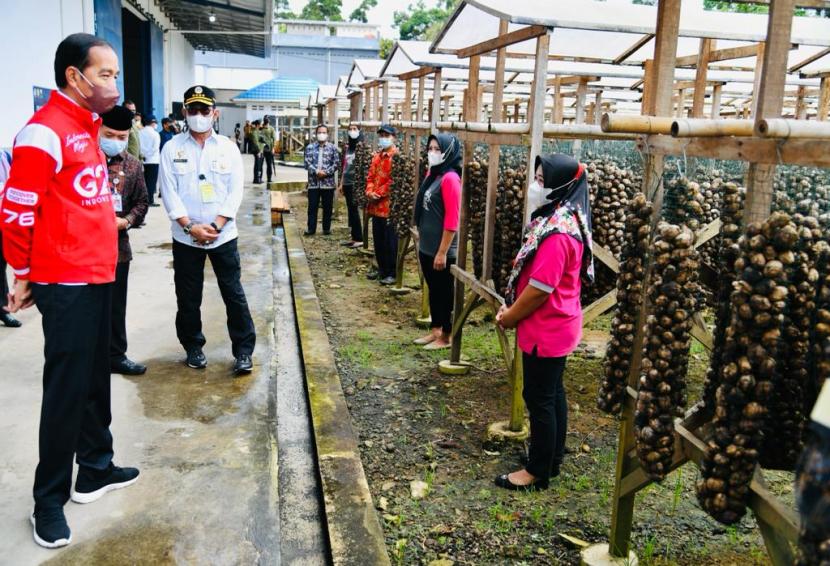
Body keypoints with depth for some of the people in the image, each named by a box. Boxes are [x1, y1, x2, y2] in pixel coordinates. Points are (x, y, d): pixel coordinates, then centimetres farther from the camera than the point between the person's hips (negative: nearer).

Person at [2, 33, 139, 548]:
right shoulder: (46, 131, -16)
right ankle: (49, 501, 14)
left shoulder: (88, 125, 13)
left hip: (97, 275, 9)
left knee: (96, 379, 16)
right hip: (66, 283, -9)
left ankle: (96, 470, 32)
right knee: (67, 389, -1)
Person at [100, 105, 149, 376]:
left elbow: (142, 201, 10)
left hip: (117, 244, 4)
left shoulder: (133, 165, 7)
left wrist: (126, 221, -8)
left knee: (116, 304, 14)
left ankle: (116, 355, 28)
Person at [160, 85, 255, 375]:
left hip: (223, 235, 0)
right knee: (188, 297, 10)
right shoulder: (172, 148, 1)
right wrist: (191, 227, -13)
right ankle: (193, 347, 27)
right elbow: (169, 193, -4)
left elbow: (235, 191, -2)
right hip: (185, 237, 1)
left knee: (234, 293, 2)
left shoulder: (228, 147, 2)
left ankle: (243, 351, 12)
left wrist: (215, 226, -12)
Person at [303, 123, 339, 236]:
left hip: (328, 182, 0)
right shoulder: (310, 147, 6)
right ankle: (311, 229, 9)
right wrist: (316, 171, -17)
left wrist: (325, 172, -14)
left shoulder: (332, 147, 5)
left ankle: (326, 228, 16)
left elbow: (336, 163, -2)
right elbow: (307, 162, -2)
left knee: (327, 207, 6)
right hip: (313, 182, 0)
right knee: (312, 206, 3)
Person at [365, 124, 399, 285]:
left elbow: (394, 181, -17)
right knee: (378, 239, 15)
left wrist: (378, 194, -16)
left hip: (389, 205, -8)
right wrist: (369, 192, -3)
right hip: (376, 205, 8)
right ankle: (382, 269, 27)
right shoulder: (376, 156, 16)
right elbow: (370, 176, 15)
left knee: (390, 241, -2)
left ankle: (392, 273, 6)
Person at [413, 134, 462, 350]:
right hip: (427, 247, 9)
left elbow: (452, 220, -20)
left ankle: (446, 337, 16)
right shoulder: (432, 174, 10)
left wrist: (442, 252, -20)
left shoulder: (450, 178, -17)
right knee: (433, 290, 18)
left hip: (442, 250, -8)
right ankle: (435, 330, 31)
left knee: (445, 292, 4)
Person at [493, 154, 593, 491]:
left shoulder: (558, 232, -26)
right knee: (553, 393, 19)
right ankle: (552, 460, 33)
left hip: (546, 330, -10)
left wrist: (508, 318, -11)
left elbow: (539, 289, -26)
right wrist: (510, 306, 9)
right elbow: (532, 275, 14)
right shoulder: (561, 219, 7)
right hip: (557, 327, 10)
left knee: (539, 398, 2)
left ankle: (538, 472, 17)